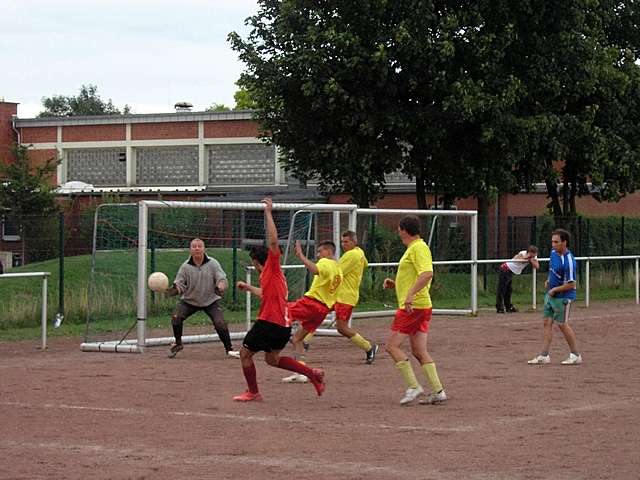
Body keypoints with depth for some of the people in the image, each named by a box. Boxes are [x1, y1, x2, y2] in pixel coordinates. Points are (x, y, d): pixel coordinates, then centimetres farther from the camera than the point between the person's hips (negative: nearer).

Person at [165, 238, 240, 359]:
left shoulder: (213, 263, -11)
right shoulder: (185, 266, -10)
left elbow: (222, 279, -12)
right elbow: (179, 284, -8)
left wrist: (220, 287, -35)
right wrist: (173, 290, -30)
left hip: (211, 300, -1)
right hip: (189, 300, 1)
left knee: (220, 323, -18)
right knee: (176, 318, -20)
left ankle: (229, 349, 3)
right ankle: (178, 344, 7)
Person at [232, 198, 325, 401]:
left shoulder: (272, 268, -7)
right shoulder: (270, 275, 18)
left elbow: (273, 241, -21)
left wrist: (268, 213, -18)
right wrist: (248, 287, 49)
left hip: (269, 322, -9)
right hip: (283, 325, 9)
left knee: (245, 353, 6)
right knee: (272, 359, 21)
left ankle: (253, 392, 13)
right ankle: (313, 373, 13)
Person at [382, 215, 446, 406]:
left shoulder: (418, 248, -12)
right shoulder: (413, 248, 19)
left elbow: (427, 274, -27)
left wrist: (411, 294, -34)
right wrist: (395, 284, 16)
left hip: (414, 306, -10)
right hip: (419, 306, 10)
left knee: (392, 346, -6)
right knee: (419, 351, 9)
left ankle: (413, 386, -8)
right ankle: (438, 391, 5)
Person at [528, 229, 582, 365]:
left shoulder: (568, 261, -23)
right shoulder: (553, 252, 4)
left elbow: (571, 284, -22)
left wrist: (554, 290, -15)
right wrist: (548, 281, 9)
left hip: (563, 296, -9)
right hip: (550, 294, 9)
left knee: (562, 324, -3)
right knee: (546, 322, 6)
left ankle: (575, 355, 10)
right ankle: (544, 356, 7)